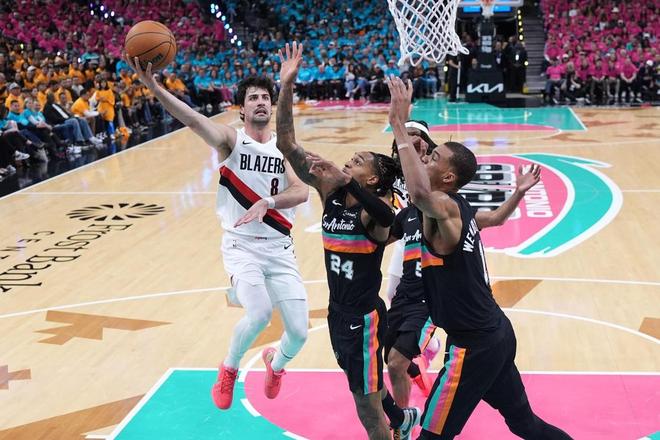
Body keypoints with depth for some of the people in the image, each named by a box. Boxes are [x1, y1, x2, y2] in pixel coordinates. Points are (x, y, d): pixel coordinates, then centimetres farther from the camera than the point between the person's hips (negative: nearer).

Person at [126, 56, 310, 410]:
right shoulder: (231, 139, -3)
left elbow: (302, 191, -9)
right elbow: (193, 120, -22)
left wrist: (267, 202, -28)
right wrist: (153, 86, -38)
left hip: (280, 248, 3)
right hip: (241, 246, -3)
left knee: (299, 330, -1)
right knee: (259, 314, -27)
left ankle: (275, 365, 37)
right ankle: (229, 368, 6)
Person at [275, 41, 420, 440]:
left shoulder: (375, 210, -18)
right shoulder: (330, 193, -2)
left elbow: (385, 215, -45)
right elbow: (288, 145, -9)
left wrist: (345, 182, -56)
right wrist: (287, 87, -19)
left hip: (364, 317, -7)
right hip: (338, 313, 7)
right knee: (365, 387, 29)